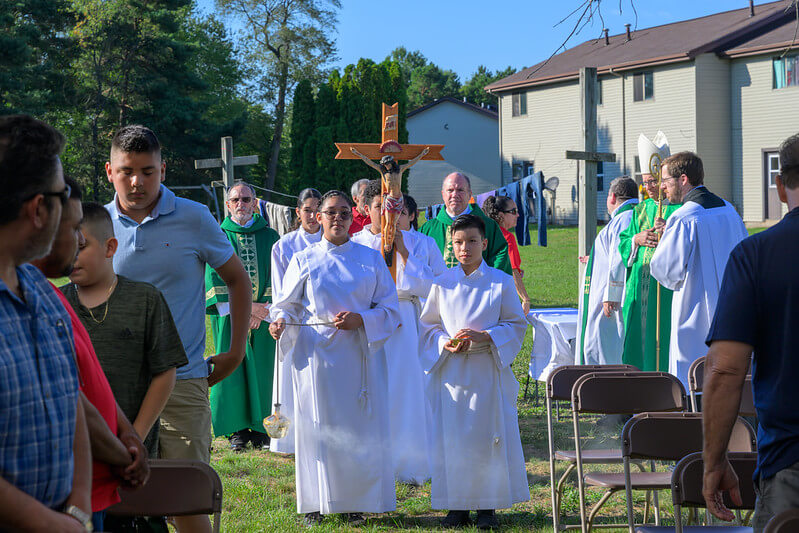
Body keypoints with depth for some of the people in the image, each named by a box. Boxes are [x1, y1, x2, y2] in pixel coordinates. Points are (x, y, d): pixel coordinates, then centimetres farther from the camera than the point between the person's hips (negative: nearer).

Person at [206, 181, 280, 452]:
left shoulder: (269, 237, 10)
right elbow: (214, 276, -2)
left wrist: (263, 308, -10)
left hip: (263, 315, 1)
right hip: (230, 316, -1)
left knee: (262, 369, -1)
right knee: (233, 368, -3)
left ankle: (260, 429, 5)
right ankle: (239, 430, 3)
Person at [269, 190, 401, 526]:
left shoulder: (371, 259, 9)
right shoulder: (303, 260, 9)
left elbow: (389, 309, 6)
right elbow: (287, 305, 6)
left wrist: (361, 319, -12)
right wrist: (280, 322, -16)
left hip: (360, 355, 1)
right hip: (317, 355, -1)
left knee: (360, 428, -1)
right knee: (319, 426, -1)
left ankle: (357, 501, 8)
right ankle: (316, 504, 6)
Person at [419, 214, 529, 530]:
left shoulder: (501, 282, 1)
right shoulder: (442, 283, 6)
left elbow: (516, 325, 2)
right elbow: (428, 325, 11)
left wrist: (485, 337, -14)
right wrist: (445, 342, -9)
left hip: (487, 370, -1)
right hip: (450, 370, 2)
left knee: (487, 437, -1)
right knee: (451, 438, 1)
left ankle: (487, 506, 9)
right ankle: (457, 505, 11)